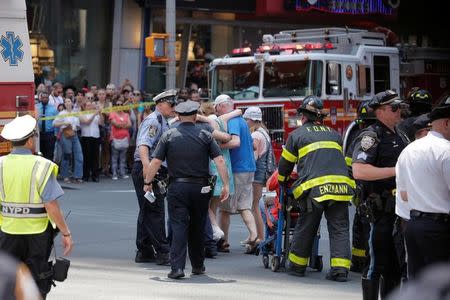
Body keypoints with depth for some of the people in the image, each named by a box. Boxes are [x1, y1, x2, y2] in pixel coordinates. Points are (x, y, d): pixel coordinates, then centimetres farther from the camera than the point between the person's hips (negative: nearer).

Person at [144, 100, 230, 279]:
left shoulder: (169, 136, 0)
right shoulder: (205, 135, 2)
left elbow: (155, 162, -3)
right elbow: (219, 160, -5)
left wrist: (147, 182, 8)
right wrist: (225, 185, -2)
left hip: (177, 187, -1)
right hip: (201, 188, 1)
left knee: (179, 227, -3)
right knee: (197, 228, 15)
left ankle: (177, 267, -15)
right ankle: (198, 266, 25)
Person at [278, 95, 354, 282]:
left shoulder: (297, 135, 11)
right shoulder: (334, 134, 23)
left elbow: (285, 164, 17)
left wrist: (282, 182, 36)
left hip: (313, 188, -2)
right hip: (340, 187, 3)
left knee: (305, 229, 9)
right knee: (339, 228, 3)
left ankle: (297, 266, 19)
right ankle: (340, 269, -7)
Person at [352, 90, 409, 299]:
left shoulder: (401, 138, 17)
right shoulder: (371, 136, -10)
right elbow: (359, 171, -23)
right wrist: (395, 171, -22)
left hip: (401, 209, 8)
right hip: (382, 209, -8)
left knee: (395, 265, 13)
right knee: (378, 263, -6)